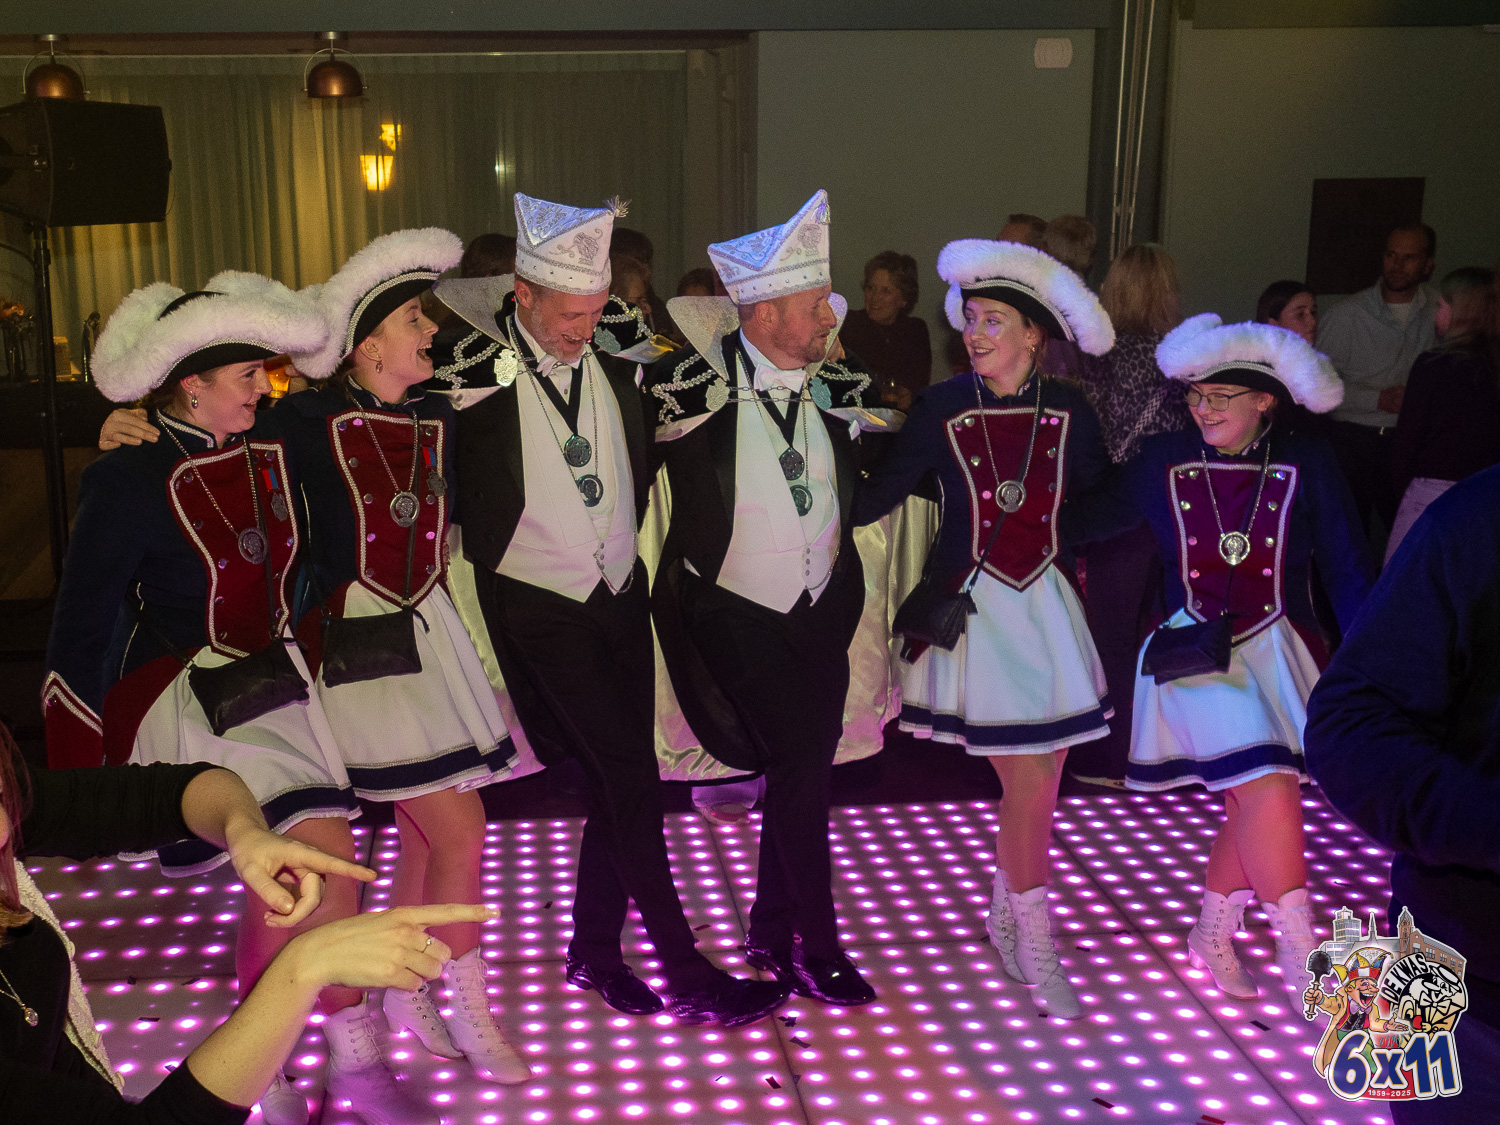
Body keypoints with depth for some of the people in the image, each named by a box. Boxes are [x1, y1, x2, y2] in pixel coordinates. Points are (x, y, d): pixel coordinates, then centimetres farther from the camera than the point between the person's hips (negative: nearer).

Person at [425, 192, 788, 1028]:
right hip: (541, 606, -5)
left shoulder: (616, 341, -4)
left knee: (621, 778, 11)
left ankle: (594, 951, 29)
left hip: (621, 591, 5)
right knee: (631, 780, -7)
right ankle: (687, 976, 6)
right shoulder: (476, 368, -17)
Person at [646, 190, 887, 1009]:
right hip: (738, 614, -5)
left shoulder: (832, 387, -2)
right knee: (802, 765, -12)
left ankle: (769, 933, 30)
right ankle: (815, 949, 6)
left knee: (802, 768, 11)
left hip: (820, 612, 5)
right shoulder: (696, 392, -17)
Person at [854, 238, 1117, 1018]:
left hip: (1045, 604, 3)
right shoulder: (943, 407, -7)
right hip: (974, 606, -3)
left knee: (1039, 779, 8)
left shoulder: (1067, 412, 0)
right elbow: (878, 495, -6)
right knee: (1027, 784, -3)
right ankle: (1034, 947, 17)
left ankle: (1006, 916, 31)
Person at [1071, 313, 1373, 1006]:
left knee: (1252, 803, 3)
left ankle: (1213, 933, 27)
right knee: (1267, 787, -17)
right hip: (1196, 652, -2)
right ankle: (1299, 948, -2)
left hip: (1277, 647, 2)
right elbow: (1084, 521, 6)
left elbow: (1347, 571, -3)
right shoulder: (1163, 462, -2)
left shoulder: (1306, 464, -3)